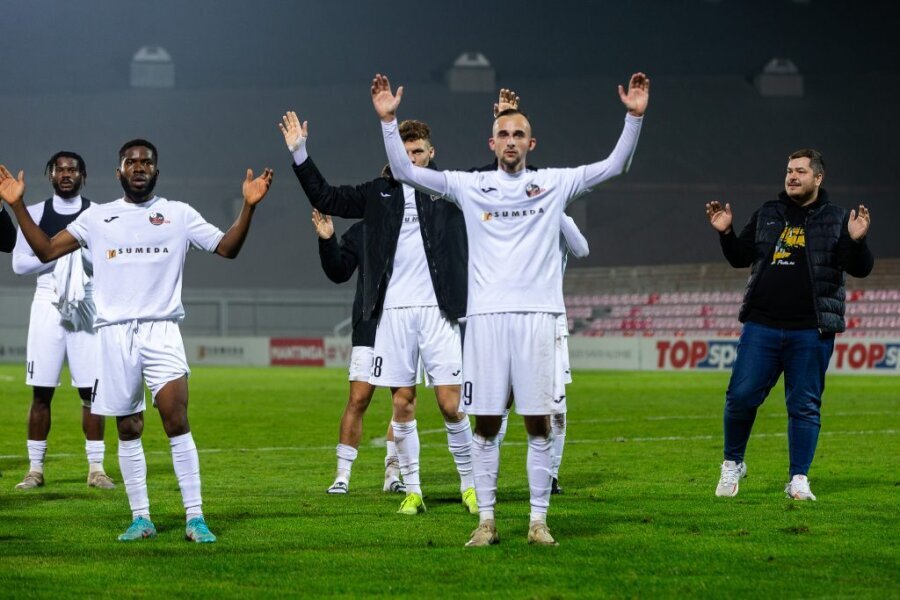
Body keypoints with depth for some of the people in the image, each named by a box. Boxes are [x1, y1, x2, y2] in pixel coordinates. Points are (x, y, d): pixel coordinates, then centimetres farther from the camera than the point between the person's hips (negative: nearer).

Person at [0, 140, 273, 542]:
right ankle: (141, 519, 12)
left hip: (161, 331, -2)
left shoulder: (179, 214, 10)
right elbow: (46, 250, 11)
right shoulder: (97, 217, 12)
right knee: (128, 430, 4)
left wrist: (248, 207, -8)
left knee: (177, 420, -14)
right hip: (114, 332, 2)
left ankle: (195, 518, -12)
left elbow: (227, 248, 7)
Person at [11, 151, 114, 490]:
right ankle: (35, 469, 6)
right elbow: (19, 263, 1)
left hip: (85, 306, 0)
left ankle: (96, 468, 5)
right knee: (41, 392, 0)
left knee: (91, 391, -1)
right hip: (47, 305, 0)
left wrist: (82, 250, -15)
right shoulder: (35, 214, 7)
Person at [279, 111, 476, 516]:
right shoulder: (380, 193, 12)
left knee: (451, 404, -5)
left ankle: (470, 485, 9)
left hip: (437, 310, -2)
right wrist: (299, 153, 6)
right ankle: (412, 491, 11)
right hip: (394, 311, 2)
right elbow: (325, 198, 14)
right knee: (402, 404, 3)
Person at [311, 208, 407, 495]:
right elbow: (338, 272, 5)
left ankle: (392, 473, 16)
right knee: (358, 400, -4)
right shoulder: (360, 232, 6)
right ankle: (342, 475, 1)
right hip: (368, 330, 0)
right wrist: (327, 241, -8)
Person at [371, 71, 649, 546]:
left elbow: (614, 165, 5)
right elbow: (405, 171, 5)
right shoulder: (469, 186, 10)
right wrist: (387, 120, -6)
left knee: (538, 422, 0)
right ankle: (486, 520, 7)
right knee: (485, 422, 1)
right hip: (486, 313, 0)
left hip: (536, 315, 0)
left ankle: (538, 520, 6)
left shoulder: (554, 183, 10)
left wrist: (634, 117, -7)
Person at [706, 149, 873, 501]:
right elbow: (740, 258, 19)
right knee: (741, 396, -2)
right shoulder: (767, 215, 14)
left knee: (804, 406, 0)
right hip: (761, 327, 2)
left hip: (811, 333, -2)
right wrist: (725, 233, 1)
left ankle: (799, 480, 7)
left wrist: (857, 241, -22)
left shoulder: (836, 220, 4)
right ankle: (733, 464, 17)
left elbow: (861, 269, -2)